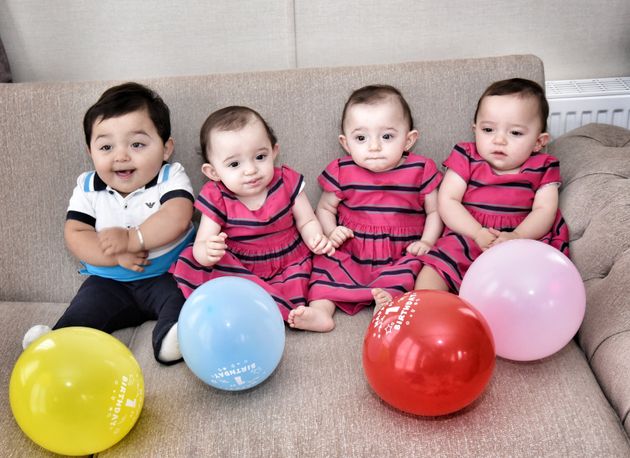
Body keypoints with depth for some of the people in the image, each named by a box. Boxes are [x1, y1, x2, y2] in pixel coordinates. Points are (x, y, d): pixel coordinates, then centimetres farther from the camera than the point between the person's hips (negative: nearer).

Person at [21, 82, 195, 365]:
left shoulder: (171, 178, -10)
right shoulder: (88, 188, 0)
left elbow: (176, 218, -27)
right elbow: (75, 234, -7)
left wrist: (131, 239, -30)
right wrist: (117, 255, -22)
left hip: (168, 275, -3)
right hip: (110, 281, 4)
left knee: (180, 297, -29)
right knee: (82, 310, -14)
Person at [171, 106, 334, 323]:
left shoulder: (287, 182, -8)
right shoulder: (216, 199, -11)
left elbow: (307, 222, 2)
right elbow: (201, 245, -14)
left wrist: (316, 239, -21)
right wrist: (207, 252, -40)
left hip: (288, 267, 1)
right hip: (239, 270, 0)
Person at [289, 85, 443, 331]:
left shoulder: (420, 170, 0)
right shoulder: (341, 172, 1)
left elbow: (435, 211, 9)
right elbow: (325, 208, 14)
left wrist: (426, 242, -8)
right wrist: (331, 232, -7)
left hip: (401, 255, -1)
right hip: (352, 254, 1)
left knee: (413, 265, -28)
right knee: (328, 258, -21)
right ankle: (320, 309, -31)